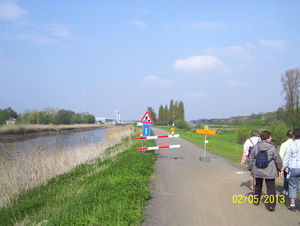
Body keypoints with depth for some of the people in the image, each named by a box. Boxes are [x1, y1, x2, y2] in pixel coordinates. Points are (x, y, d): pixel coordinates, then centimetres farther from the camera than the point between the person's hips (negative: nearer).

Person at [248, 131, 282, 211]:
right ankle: (271, 205, -2)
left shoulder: (256, 147, -3)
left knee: (258, 186, 20)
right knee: (271, 188, 3)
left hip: (257, 171, 4)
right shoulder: (272, 148, -13)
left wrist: (250, 168, 18)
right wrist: (279, 168, 12)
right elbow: (278, 160, -6)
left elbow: (251, 158, 4)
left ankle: (256, 200, 33)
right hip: (270, 172, -4)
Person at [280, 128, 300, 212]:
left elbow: (287, 159, -1)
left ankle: (292, 205, 12)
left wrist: (282, 170, 5)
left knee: (292, 186, 11)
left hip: (293, 168, 0)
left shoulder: (291, 145, -2)